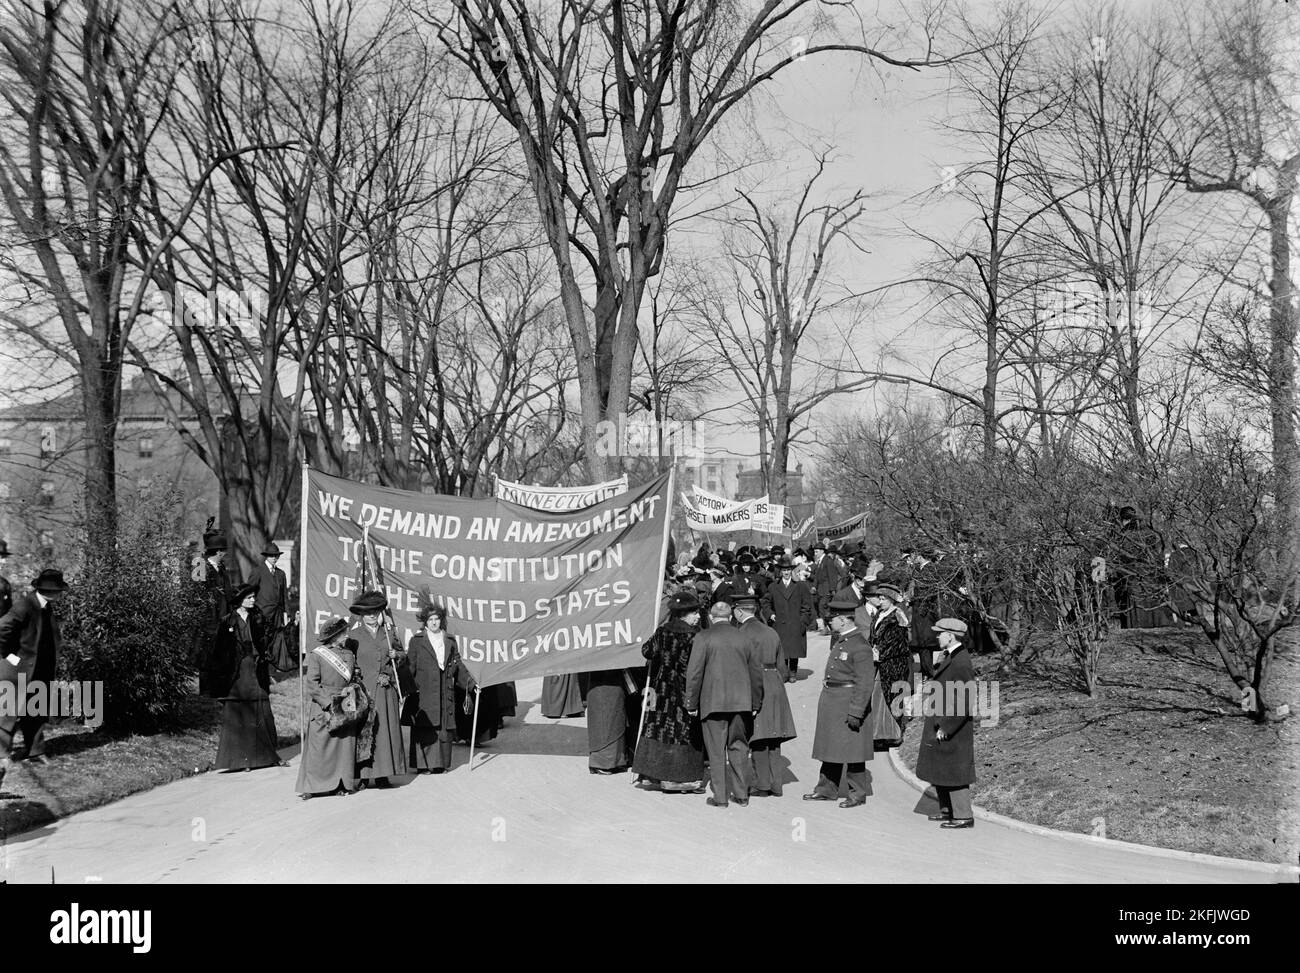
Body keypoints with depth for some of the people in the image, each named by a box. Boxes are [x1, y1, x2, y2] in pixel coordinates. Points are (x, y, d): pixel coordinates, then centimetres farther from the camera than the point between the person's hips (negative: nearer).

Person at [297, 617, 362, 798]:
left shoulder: (349, 654, 12)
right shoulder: (316, 655, -4)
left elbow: (355, 680, 19)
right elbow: (312, 685, -9)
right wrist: (329, 702, -16)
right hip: (323, 709, -5)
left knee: (345, 746, 3)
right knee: (318, 747, -5)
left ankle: (343, 784, 9)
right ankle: (311, 787, 0)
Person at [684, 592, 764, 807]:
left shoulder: (703, 638, -5)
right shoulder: (746, 638, 7)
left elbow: (694, 673, -7)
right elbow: (756, 673, 10)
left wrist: (692, 704, 1)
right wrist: (756, 704, 18)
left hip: (713, 702, -3)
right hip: (741, 702, 3)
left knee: (716, 751, 5)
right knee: (739, 748, 15)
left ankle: (720, 797, 9)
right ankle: (742, 795, 18)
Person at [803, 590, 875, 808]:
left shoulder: (860, 646, -19)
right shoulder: (840, 640, 10)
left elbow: (864, 683, -21)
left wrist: (855, 712, -22)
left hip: (848, 702, -9)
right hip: (831, 700, 9)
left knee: (852, 750, 1)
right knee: (831, 746, 16)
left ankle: (858, 794, 13)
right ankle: (827, 789, 26)